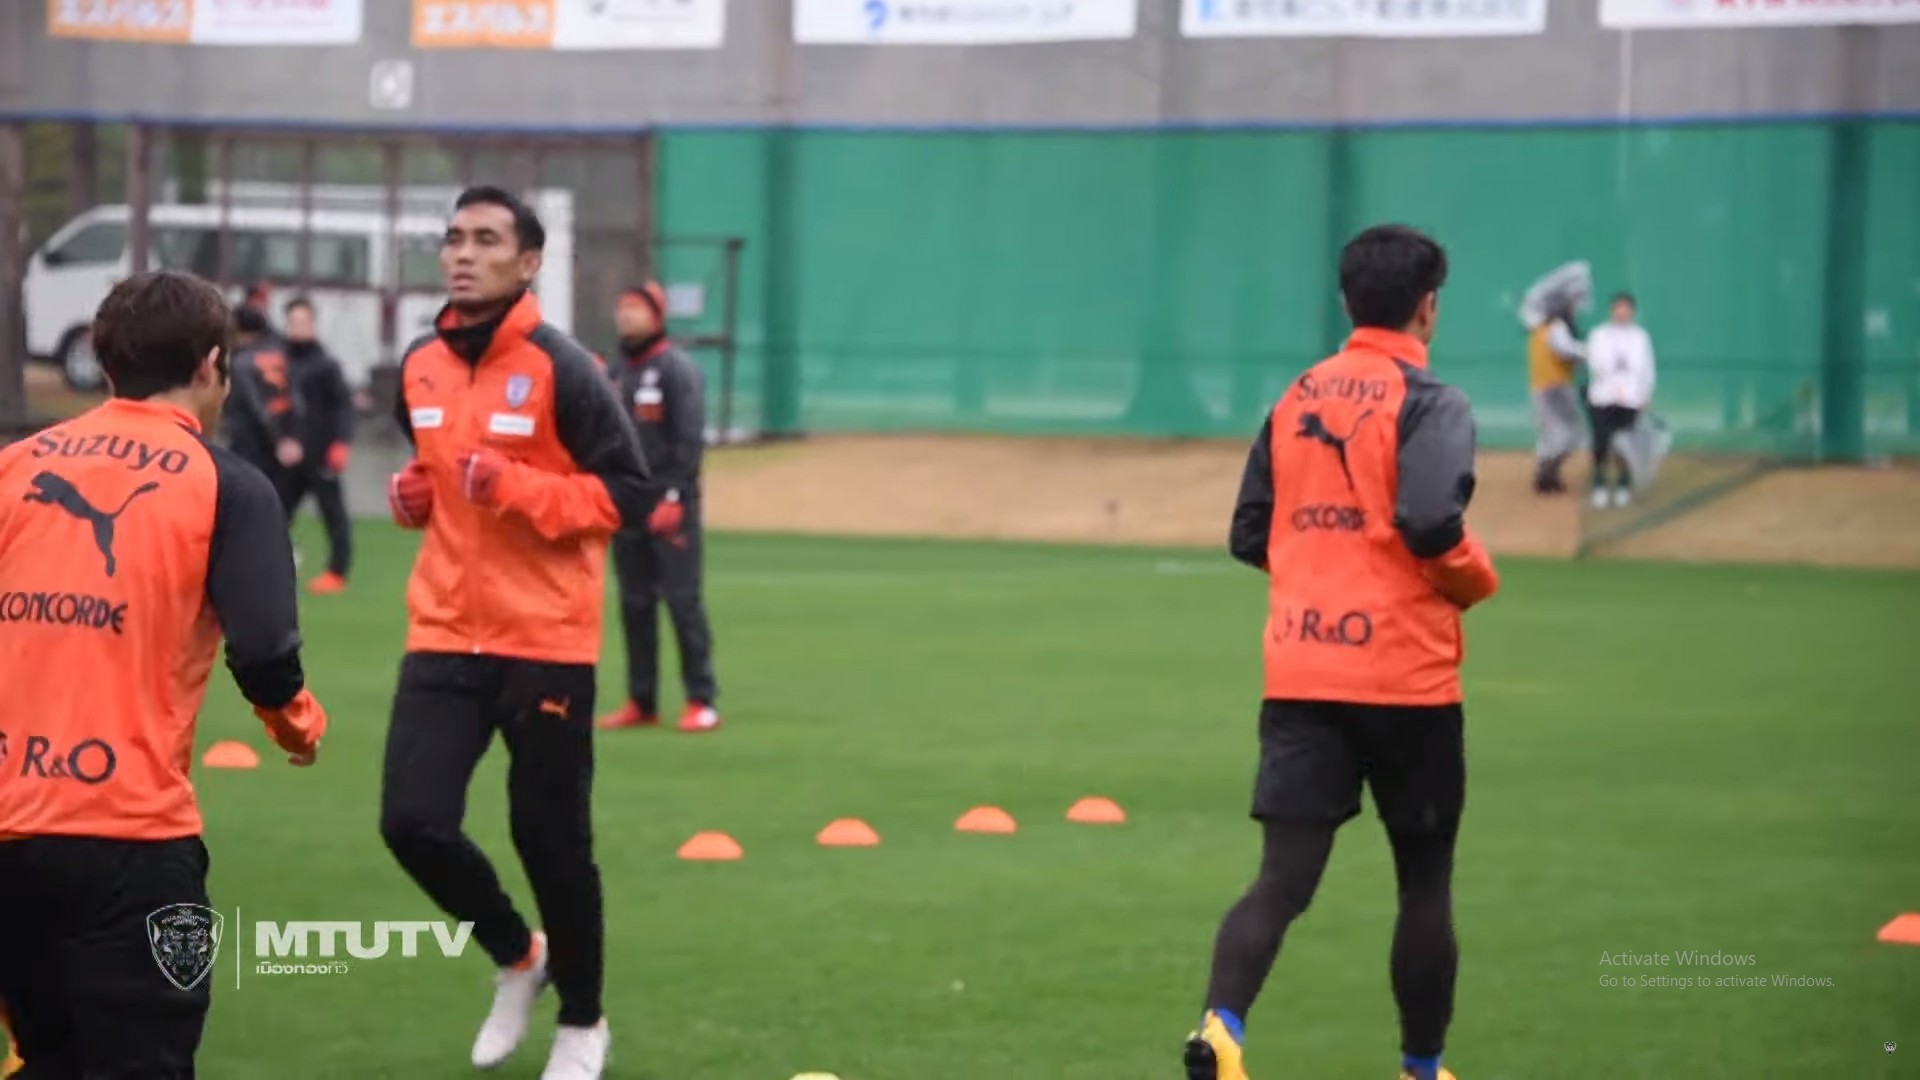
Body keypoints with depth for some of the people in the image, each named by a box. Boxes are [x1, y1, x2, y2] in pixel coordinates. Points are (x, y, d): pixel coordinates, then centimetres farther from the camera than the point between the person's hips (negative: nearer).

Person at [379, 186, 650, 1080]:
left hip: (545, 640, -5)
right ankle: (516, 958, 22)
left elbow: (629, 492, -11)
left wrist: (519, 490, -22)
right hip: (444, 634, 5)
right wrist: (414, 495, 2)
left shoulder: (561, 369, -12)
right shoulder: (420, 367, 6)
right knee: (412, 822, -6)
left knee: (551, 839, 4)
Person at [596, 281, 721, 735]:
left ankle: (702, 701, -4)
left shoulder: (677, 369, -6)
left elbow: (691, 439, -12)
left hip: (669, 505, -7)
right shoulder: (617, 371, 14)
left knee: (682, 600, -7)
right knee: (634, 604, 8)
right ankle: (641, 702, 14)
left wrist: (673, 499, -18)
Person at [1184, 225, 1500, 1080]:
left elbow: (1249, 536, 14)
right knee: (1425, 880, 13)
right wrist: (1476, 580, -3)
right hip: (1406, 676, -4)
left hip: (1298, 677, 4)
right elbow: (1431, 523, -22)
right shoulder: (1428, 402, -7)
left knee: (1283, 879, -4)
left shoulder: (1298, 398, 11)